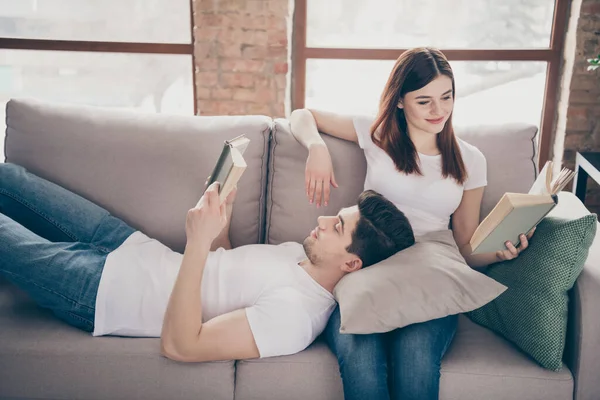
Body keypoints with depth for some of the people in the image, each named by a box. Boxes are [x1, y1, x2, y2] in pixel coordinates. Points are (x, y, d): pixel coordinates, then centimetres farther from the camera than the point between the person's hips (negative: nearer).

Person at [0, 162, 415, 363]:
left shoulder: (295, 313, -30)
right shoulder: (299, 252, -1)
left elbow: (179, 345, -33)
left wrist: (198, 243, -37)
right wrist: (221, 221, -6)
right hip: (131, 246, 8)